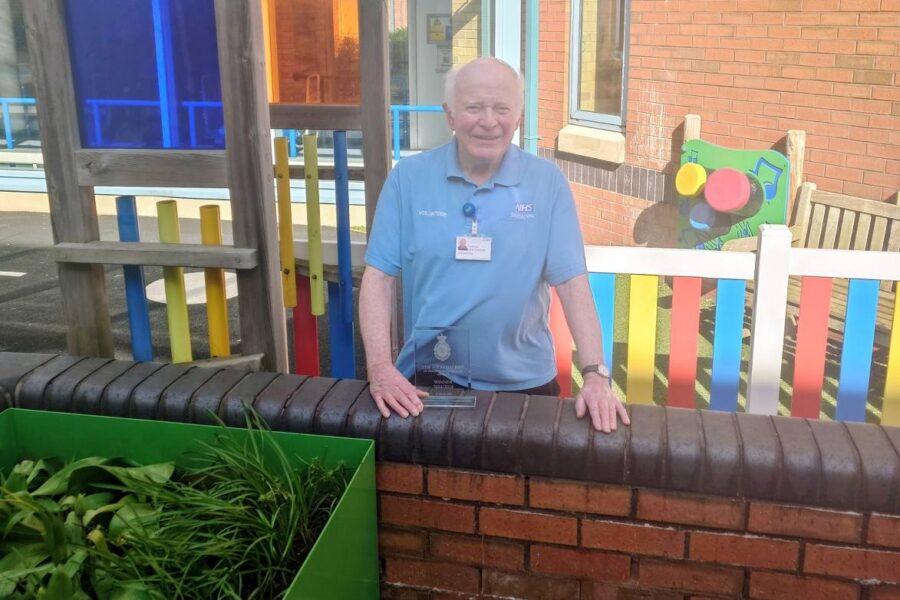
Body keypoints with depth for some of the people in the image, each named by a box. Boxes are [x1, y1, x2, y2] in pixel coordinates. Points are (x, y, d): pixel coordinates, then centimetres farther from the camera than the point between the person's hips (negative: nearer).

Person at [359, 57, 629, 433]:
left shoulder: (547, 182, -4)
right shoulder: (408, 178, -4)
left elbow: (572, 282, -7)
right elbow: (379, 275, -5)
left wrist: (595, 374, -16)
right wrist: (380, 367, -16)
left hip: (524, 384, 0)